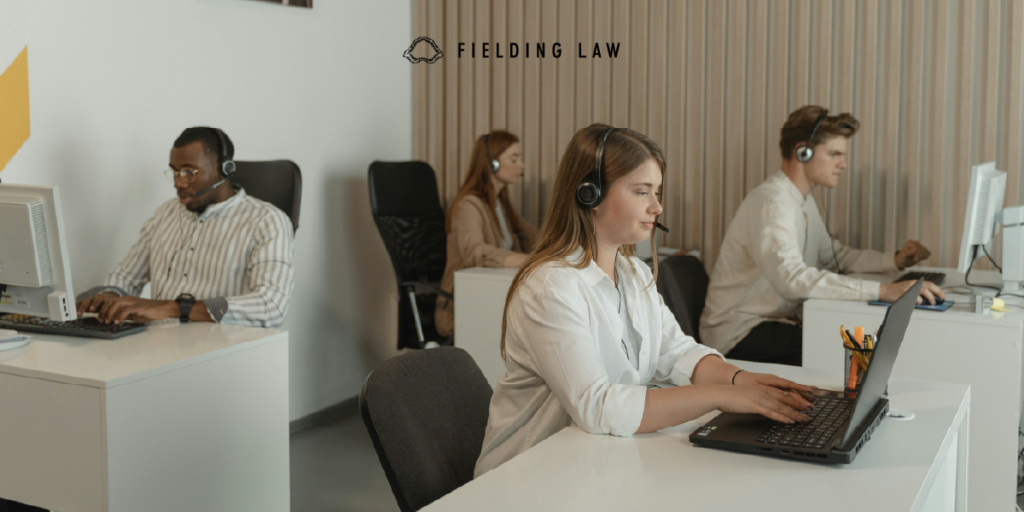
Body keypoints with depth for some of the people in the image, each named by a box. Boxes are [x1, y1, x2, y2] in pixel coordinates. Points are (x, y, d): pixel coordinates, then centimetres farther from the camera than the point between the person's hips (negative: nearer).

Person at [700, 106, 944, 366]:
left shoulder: (804, 201, 14)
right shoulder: (771, 201, -21)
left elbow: (836, 256, 22)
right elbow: (792, 278, -36)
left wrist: (895, 260, 3)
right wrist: (882, 291, -39)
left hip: (776, 322, 10)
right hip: (739, 335, -10)